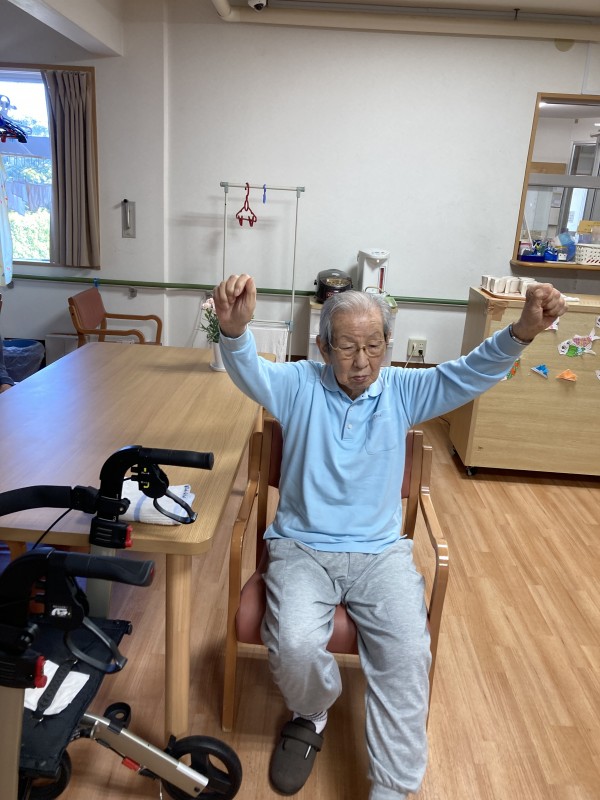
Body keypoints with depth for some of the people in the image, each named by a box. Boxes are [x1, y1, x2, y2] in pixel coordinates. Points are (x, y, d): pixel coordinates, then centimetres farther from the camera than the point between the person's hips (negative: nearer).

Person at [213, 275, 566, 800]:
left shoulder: (402, 391, 3)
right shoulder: (300, 385, -3)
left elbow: (470, 374, -9)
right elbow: (248, 372, -22)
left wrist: (522, 331, -29)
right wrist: (235, 328, -46)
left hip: (381, 551, 2)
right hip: (303, 548, -1)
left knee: (409, 653, -20)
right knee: (294, 646, -23)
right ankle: (312, 713, 15)